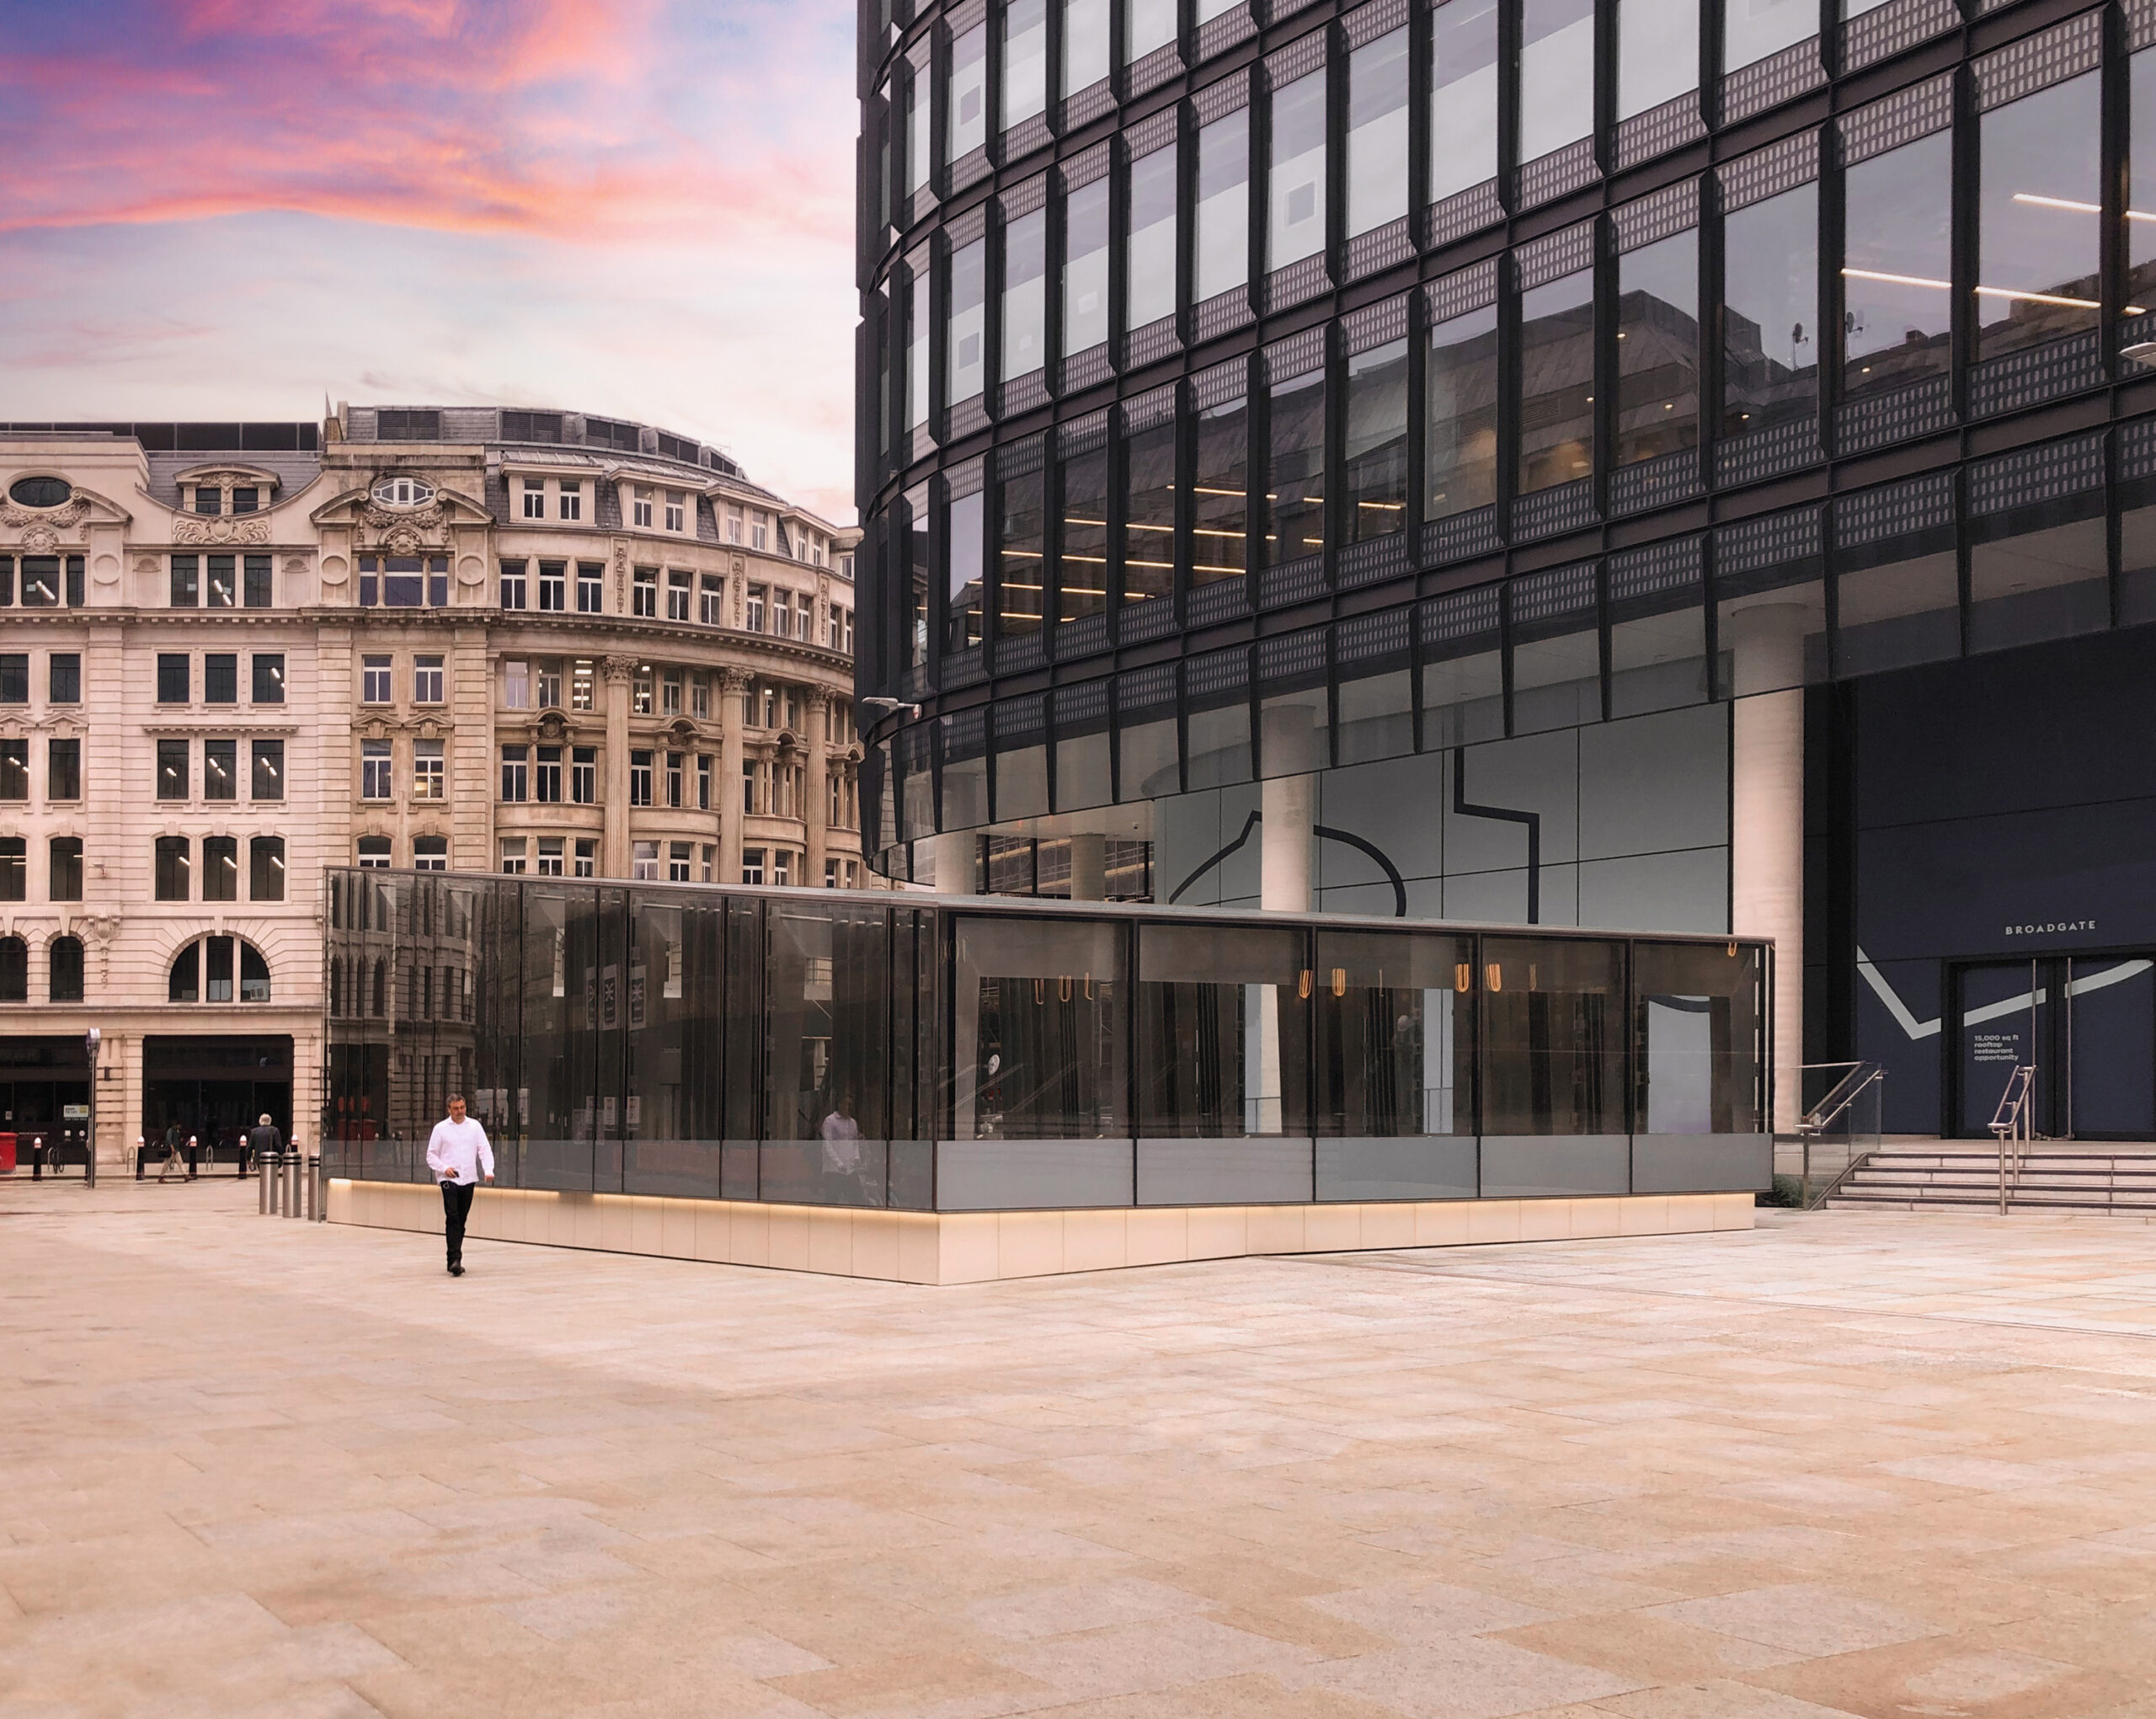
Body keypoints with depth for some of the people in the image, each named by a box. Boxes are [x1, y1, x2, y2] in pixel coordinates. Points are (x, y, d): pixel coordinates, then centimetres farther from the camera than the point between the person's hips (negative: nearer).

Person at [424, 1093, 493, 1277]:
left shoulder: (474, 1126, 8)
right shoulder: (440, 1128, 3)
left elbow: (485, 1150, 4)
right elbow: (431, 1155, 5)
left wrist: (488, 1170, -12)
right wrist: (444, 1168, -12)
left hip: (469, 1179, 3)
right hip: (448, 1179, -3)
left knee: (461, 1221, 8)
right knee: (452, 1218, -15)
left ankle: (453, 1261, 17)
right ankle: (455, 1260, -21)